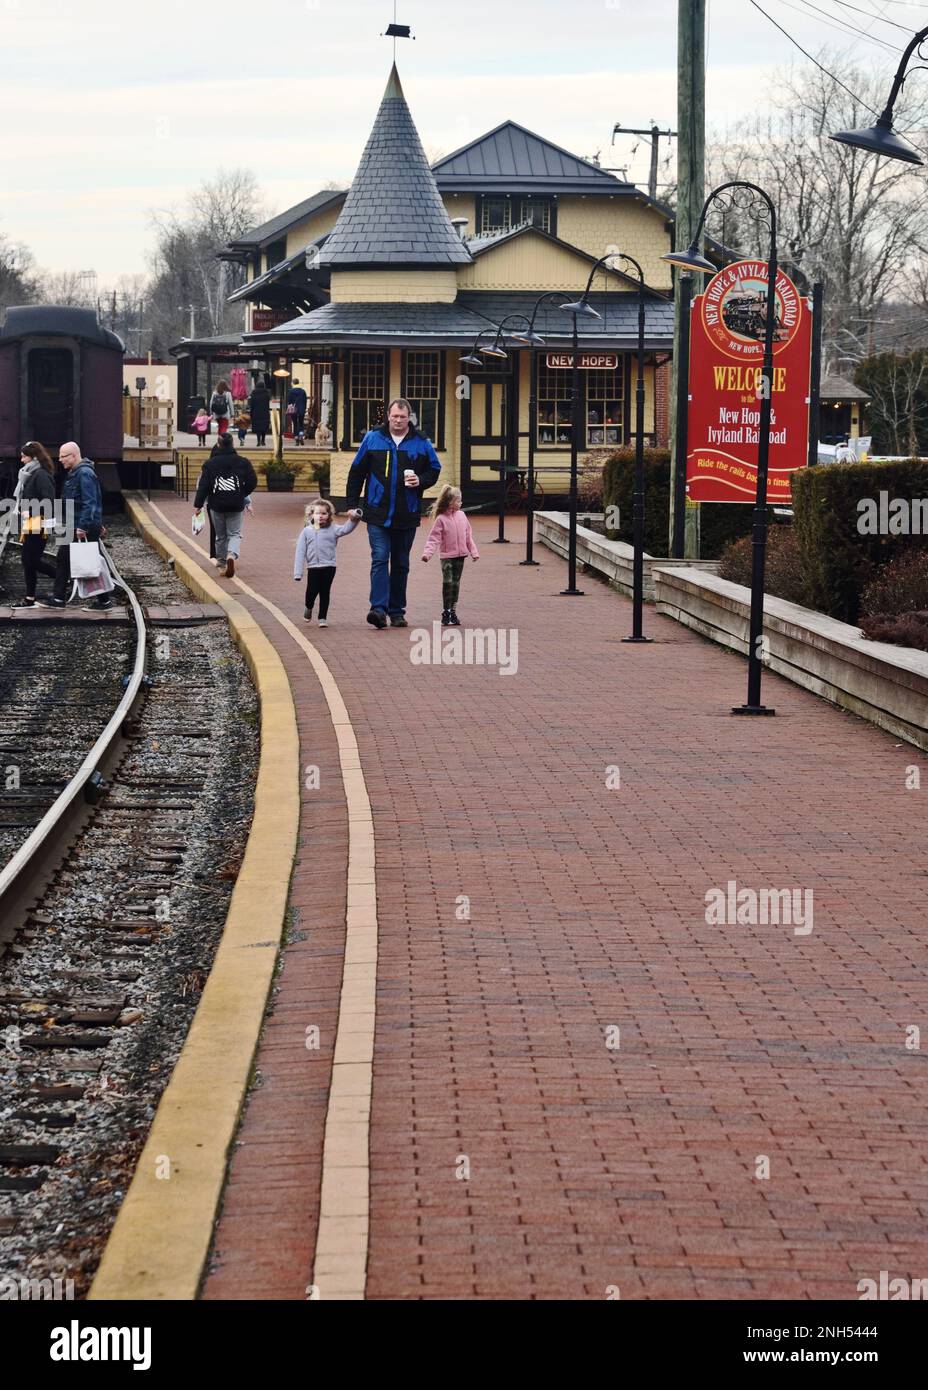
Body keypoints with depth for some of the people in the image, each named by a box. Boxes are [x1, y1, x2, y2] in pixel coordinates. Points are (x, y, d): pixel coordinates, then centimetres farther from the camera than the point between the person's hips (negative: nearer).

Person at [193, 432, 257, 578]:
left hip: (216, 506, 0)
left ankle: (223, 564, 17)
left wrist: (198, 505, 0)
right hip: (236, 506, 0)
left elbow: (203, 486, -5)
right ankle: (232, 555, -22)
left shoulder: (210, 463, -3)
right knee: (234, 534, 6)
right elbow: (252, 482, 1)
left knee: (221, 536, 15)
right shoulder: (243, 462, -2)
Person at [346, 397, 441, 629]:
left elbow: (434, 470, 13)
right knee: (380, 559, -13)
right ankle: (378, 608, -21)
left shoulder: (421, 443, 4)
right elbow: (356, 472, 7)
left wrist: (421, 481, -10)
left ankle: (397, 611, 17)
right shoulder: (372, 439, 3)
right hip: (377, 514, -2)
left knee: (401, 564, 10)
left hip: (407, 516, 2)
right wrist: (352, 505, 3)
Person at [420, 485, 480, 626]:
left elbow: (468, 536, 12)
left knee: (456, 583, 10)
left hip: (460, 556, 5)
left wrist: (474, 551, 10)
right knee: (448, 582, -13)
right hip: (447, 556, -5)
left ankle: (453, 612, 18)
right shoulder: (441, 519, -9)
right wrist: (427, 553, -24)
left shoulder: (461, 516, 5)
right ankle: (446, 613, -4)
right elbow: (434, 538, -12)